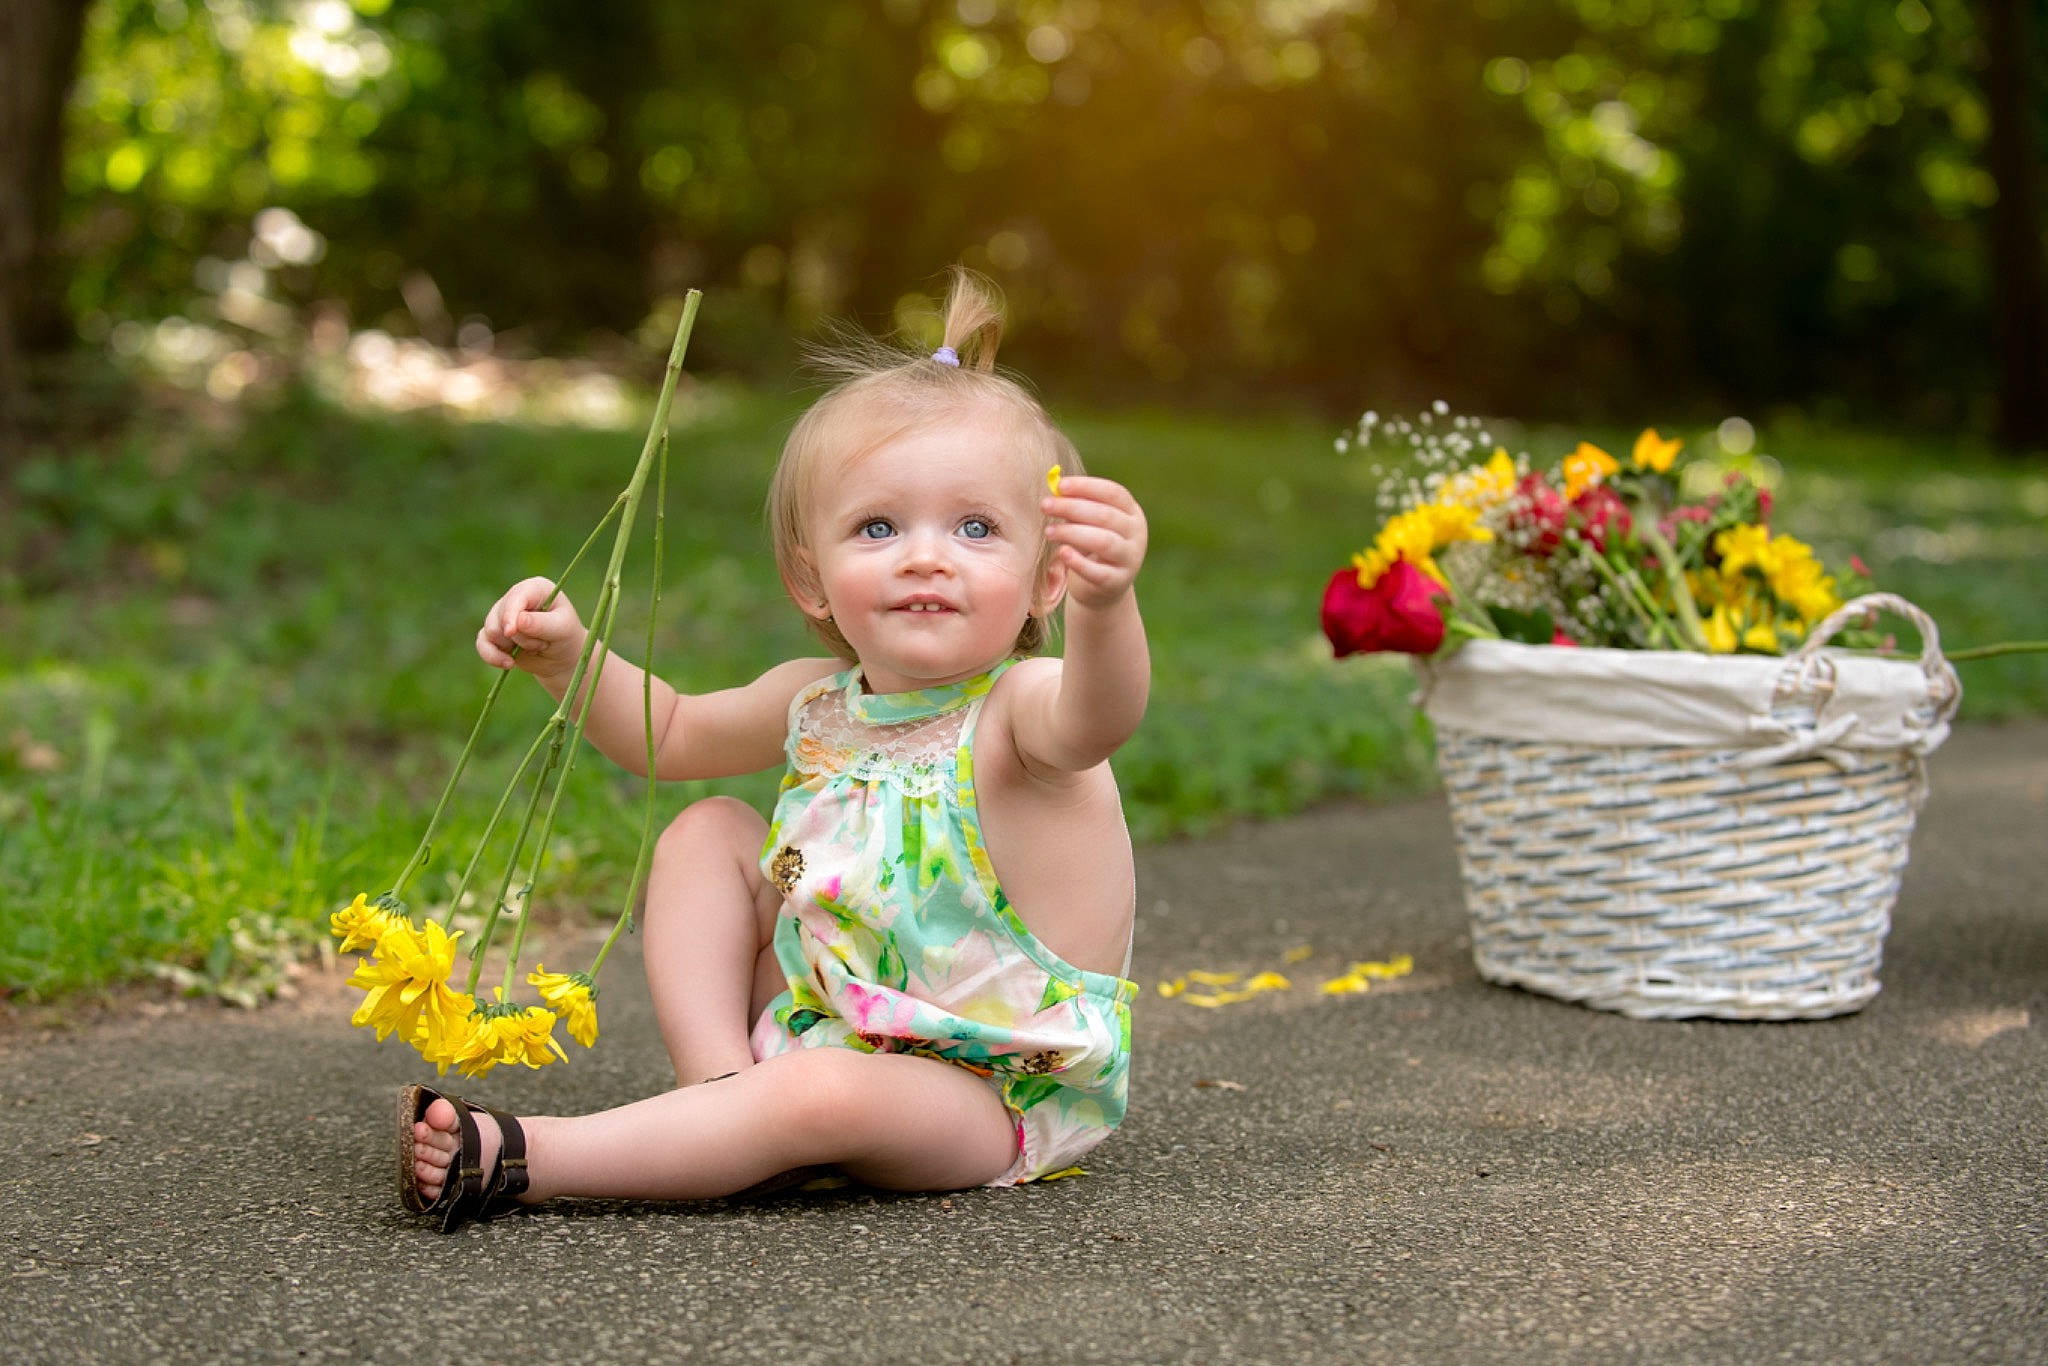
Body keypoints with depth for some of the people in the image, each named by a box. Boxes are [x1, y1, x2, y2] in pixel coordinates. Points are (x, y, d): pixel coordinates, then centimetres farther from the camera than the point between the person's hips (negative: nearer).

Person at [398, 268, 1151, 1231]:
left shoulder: (1017, 707, -22)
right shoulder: (817, 702, 0)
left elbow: (1094, 719, -48)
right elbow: (673, 735, 19)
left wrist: (1105, 604, -70)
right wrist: (569, 656, 1)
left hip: (989, 1092, -7)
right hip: (819, 1017, 7)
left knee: (829, 1094, -36)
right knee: (708, 833, 2)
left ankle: (518, 1158, -28)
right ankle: (718, 1089, -11)